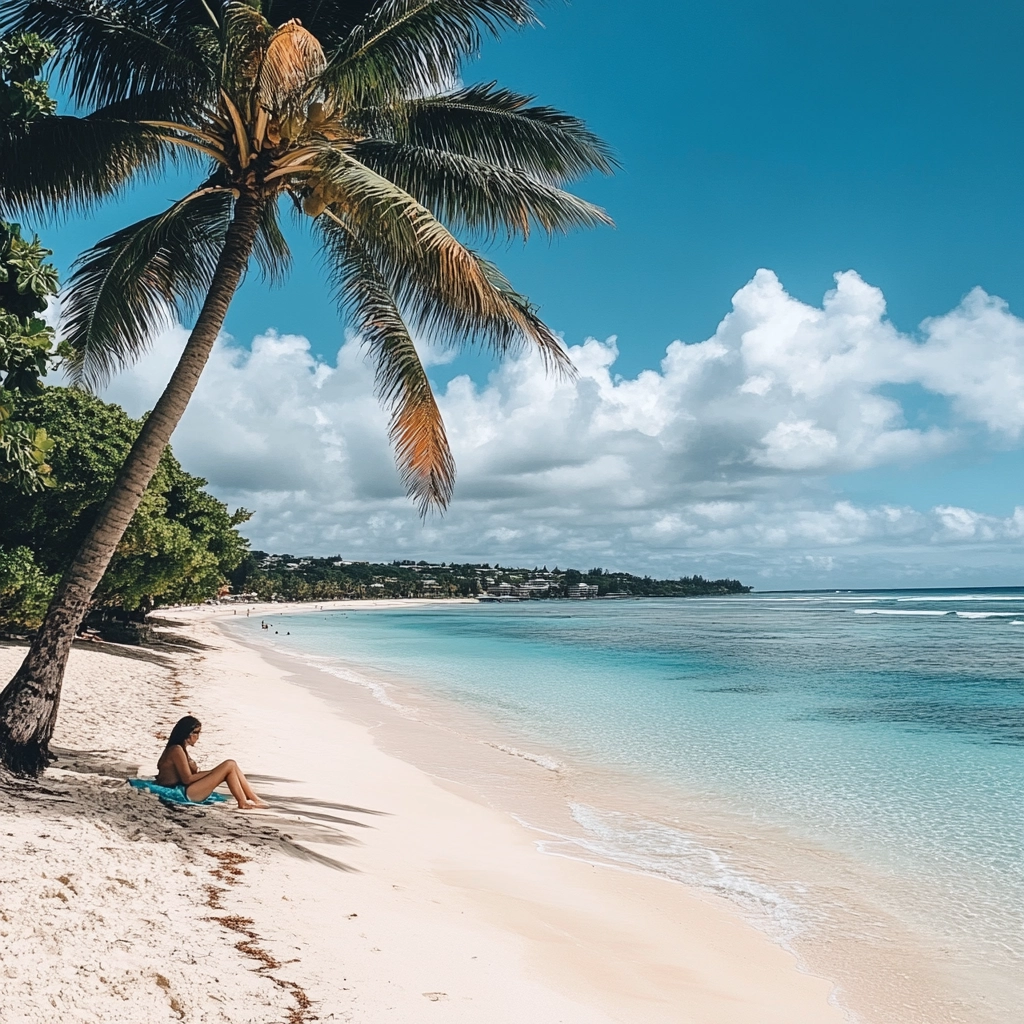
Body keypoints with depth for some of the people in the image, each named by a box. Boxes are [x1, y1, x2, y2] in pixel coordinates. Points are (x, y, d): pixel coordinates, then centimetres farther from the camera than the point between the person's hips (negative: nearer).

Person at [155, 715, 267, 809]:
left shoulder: (180, 749, 19)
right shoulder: (177, 750, -13)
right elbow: (187, 779, -16)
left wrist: (213, 773, 3)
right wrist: (213, 772, -7)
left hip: (186, 790, 10)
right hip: (184, 793, -10)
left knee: (231, 767, 3)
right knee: (229, 766, -13)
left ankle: (255, 799, 0)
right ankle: (243, 802, -6)